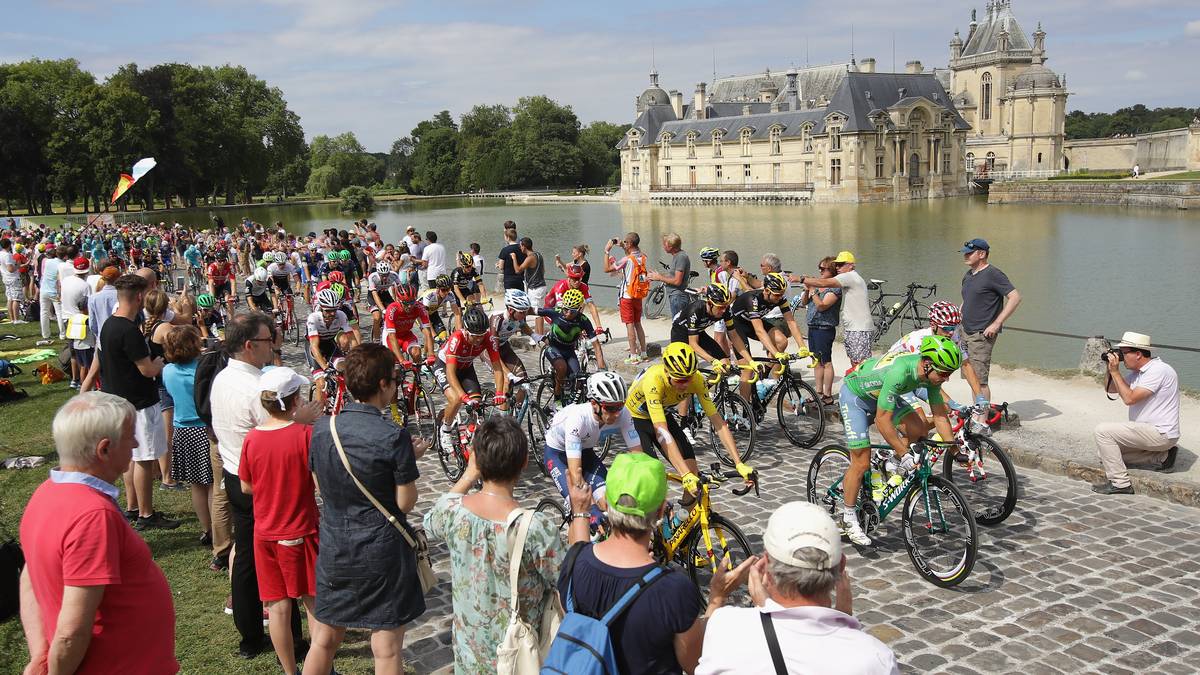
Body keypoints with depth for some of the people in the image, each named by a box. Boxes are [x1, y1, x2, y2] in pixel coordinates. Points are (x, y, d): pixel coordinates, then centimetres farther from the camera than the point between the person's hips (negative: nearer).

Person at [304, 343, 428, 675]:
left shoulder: (321, 428, -2)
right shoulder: (394, 436, -19)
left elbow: (321, 487, 10)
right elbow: (406, 502, -13)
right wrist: (410, 459, 2)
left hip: (333, 548, 5)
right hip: (382, 553, -5)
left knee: (324, 640, 19)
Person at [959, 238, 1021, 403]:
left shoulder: (993, 274, -11)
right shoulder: (968, 276, 15)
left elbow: (1015, 297, -17)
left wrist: (996, 324, -20)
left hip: (982, 335, -8)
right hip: (965, 331, 8)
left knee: (980, 380, -10)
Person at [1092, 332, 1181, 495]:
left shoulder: (1158, 370, -19)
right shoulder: (1137, 371, 10)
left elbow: (1129, 398, -25)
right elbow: (1111, 389, 18)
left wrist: (1115, 371, -17)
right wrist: (1110, 369, 2)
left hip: (1160, 434, -10)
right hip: (1147, 430, 10)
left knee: (1102, 431, -19)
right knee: (1104, 452, 13)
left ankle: (1120, 483, -15)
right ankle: (1160, 457, 10)